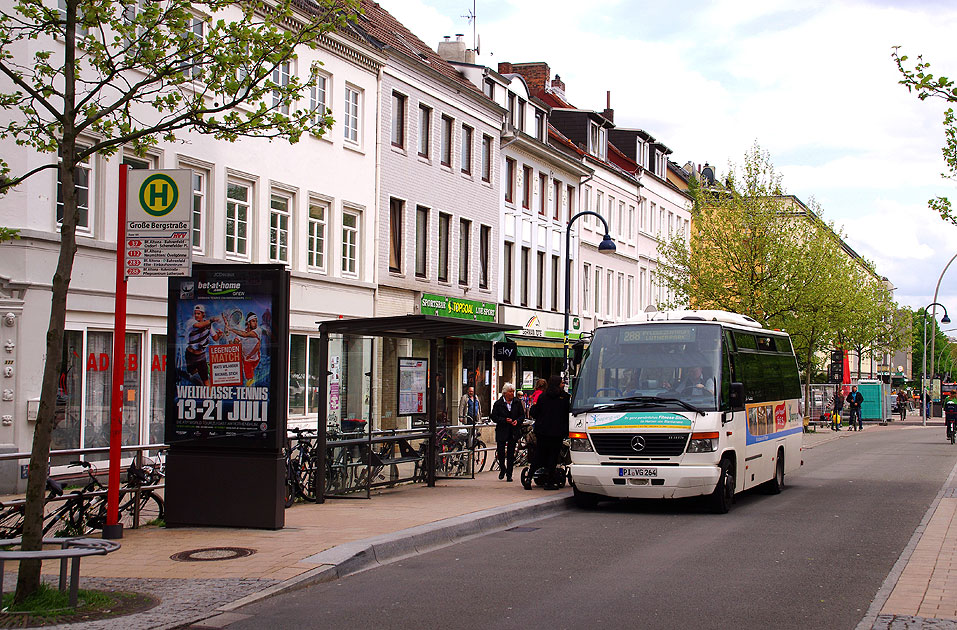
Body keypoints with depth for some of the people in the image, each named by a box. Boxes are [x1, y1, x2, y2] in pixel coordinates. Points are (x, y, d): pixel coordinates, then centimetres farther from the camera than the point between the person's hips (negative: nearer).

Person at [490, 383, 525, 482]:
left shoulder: (517, 402, 5)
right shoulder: (498, 403, -1)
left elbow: (522, 415, 10)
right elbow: (494, 417, -3)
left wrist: (517, 421, -10)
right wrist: (505, 420, -16)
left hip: (514, 431, 1)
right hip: (501, 431, -1)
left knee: (511, 453, 3)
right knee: (500, 451, -2)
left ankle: (509, 474, 11)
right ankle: (502, 469, 25)